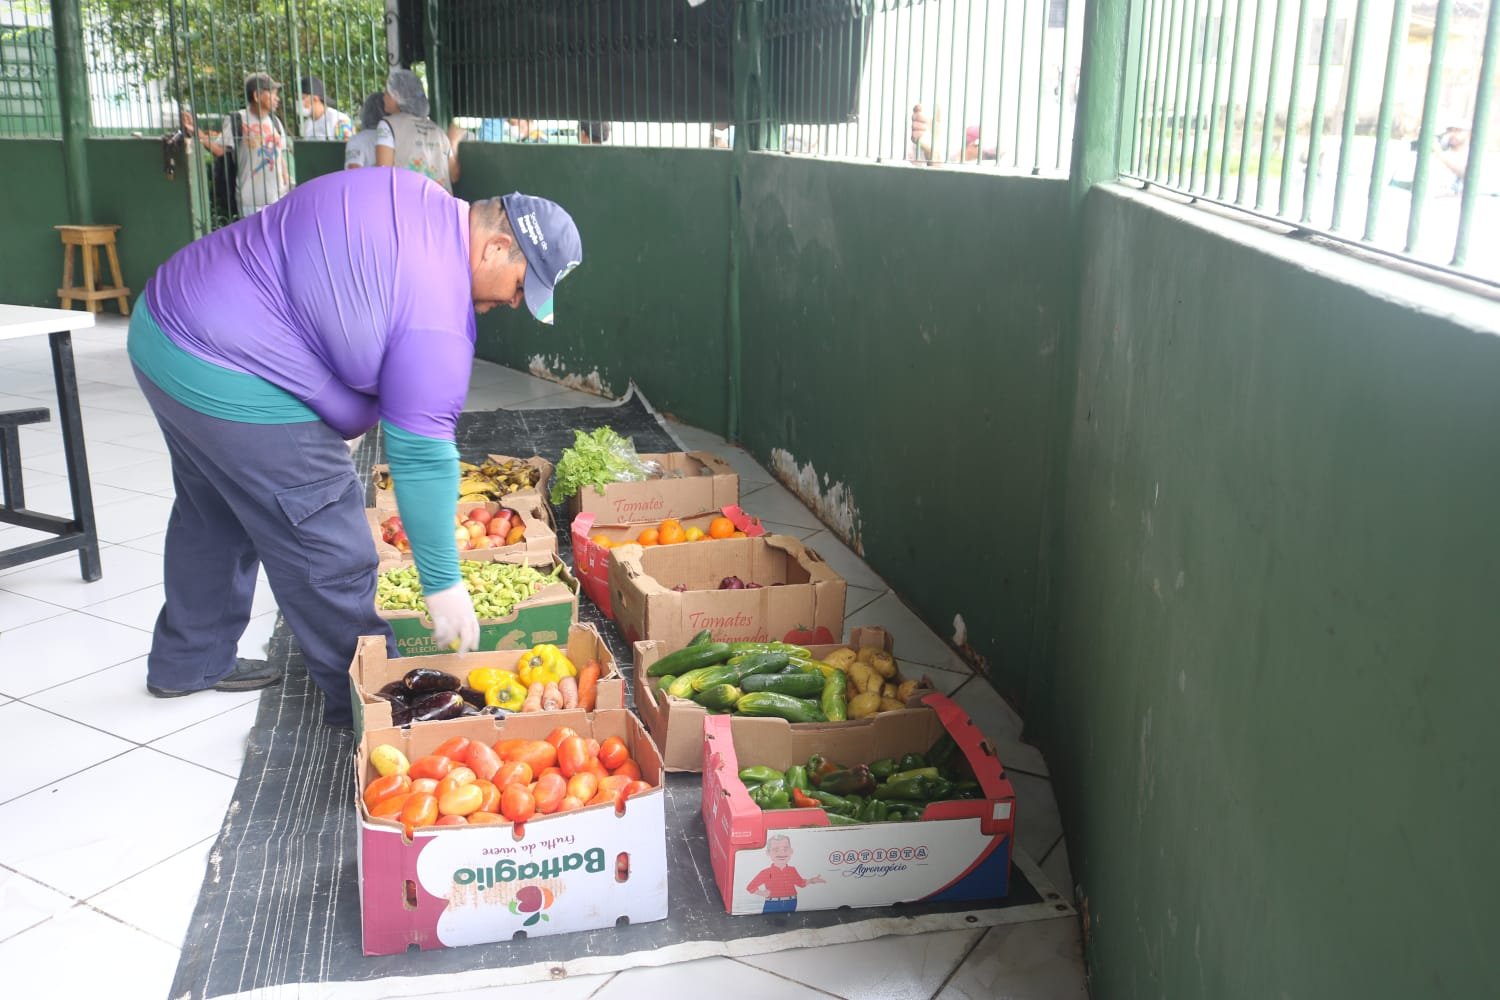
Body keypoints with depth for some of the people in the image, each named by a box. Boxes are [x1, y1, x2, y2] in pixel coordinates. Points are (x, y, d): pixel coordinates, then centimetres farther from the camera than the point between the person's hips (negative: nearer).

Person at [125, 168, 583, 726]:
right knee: (331, 558, -1)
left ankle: (189, 663, 45)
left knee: (214, 517, 27)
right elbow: (421, 455, -20)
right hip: (227, 382, -11)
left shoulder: (416, 197, 5)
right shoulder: (438, 315, -22)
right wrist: (442, 584, -12)